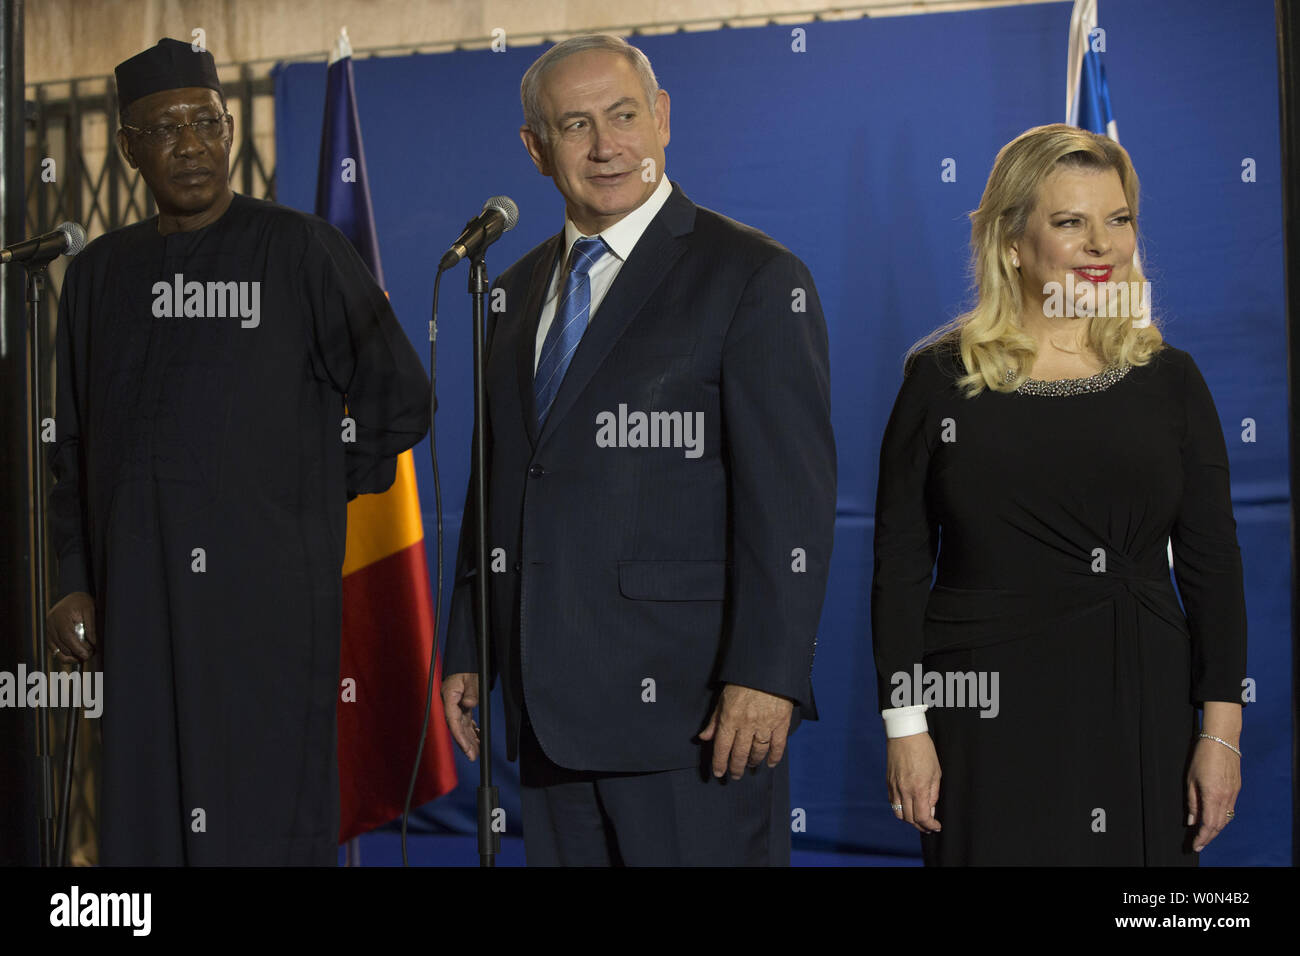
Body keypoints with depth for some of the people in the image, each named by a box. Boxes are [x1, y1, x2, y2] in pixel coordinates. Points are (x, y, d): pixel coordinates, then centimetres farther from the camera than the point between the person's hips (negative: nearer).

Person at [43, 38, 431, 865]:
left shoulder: (300, 250, 0)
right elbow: (74, 444, 16)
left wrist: (314, 506, 4)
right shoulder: (102, 272, 13)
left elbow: (398, 398, 3)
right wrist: (73, 581, 9)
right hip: (138, 596, 4)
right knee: (146, 811, 6)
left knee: (265, 815, -3)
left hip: (268, 589, -4)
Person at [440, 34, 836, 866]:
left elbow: (791, 495, -11)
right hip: (552, 703, 6)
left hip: (691, 702, -6)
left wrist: (767, 673, -17)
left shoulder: (754, 279, -5)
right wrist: (466, 651, 16)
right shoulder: (517, 293, 16)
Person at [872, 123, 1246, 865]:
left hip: (1143, 719, 2)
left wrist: (1222, 729, -1)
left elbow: (1213, 567, 4)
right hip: (987, 718, -2)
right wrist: (905, 725, -6)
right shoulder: (943, 377, 0)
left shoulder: (1170, 379, 5)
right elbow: (901, 565, 0)